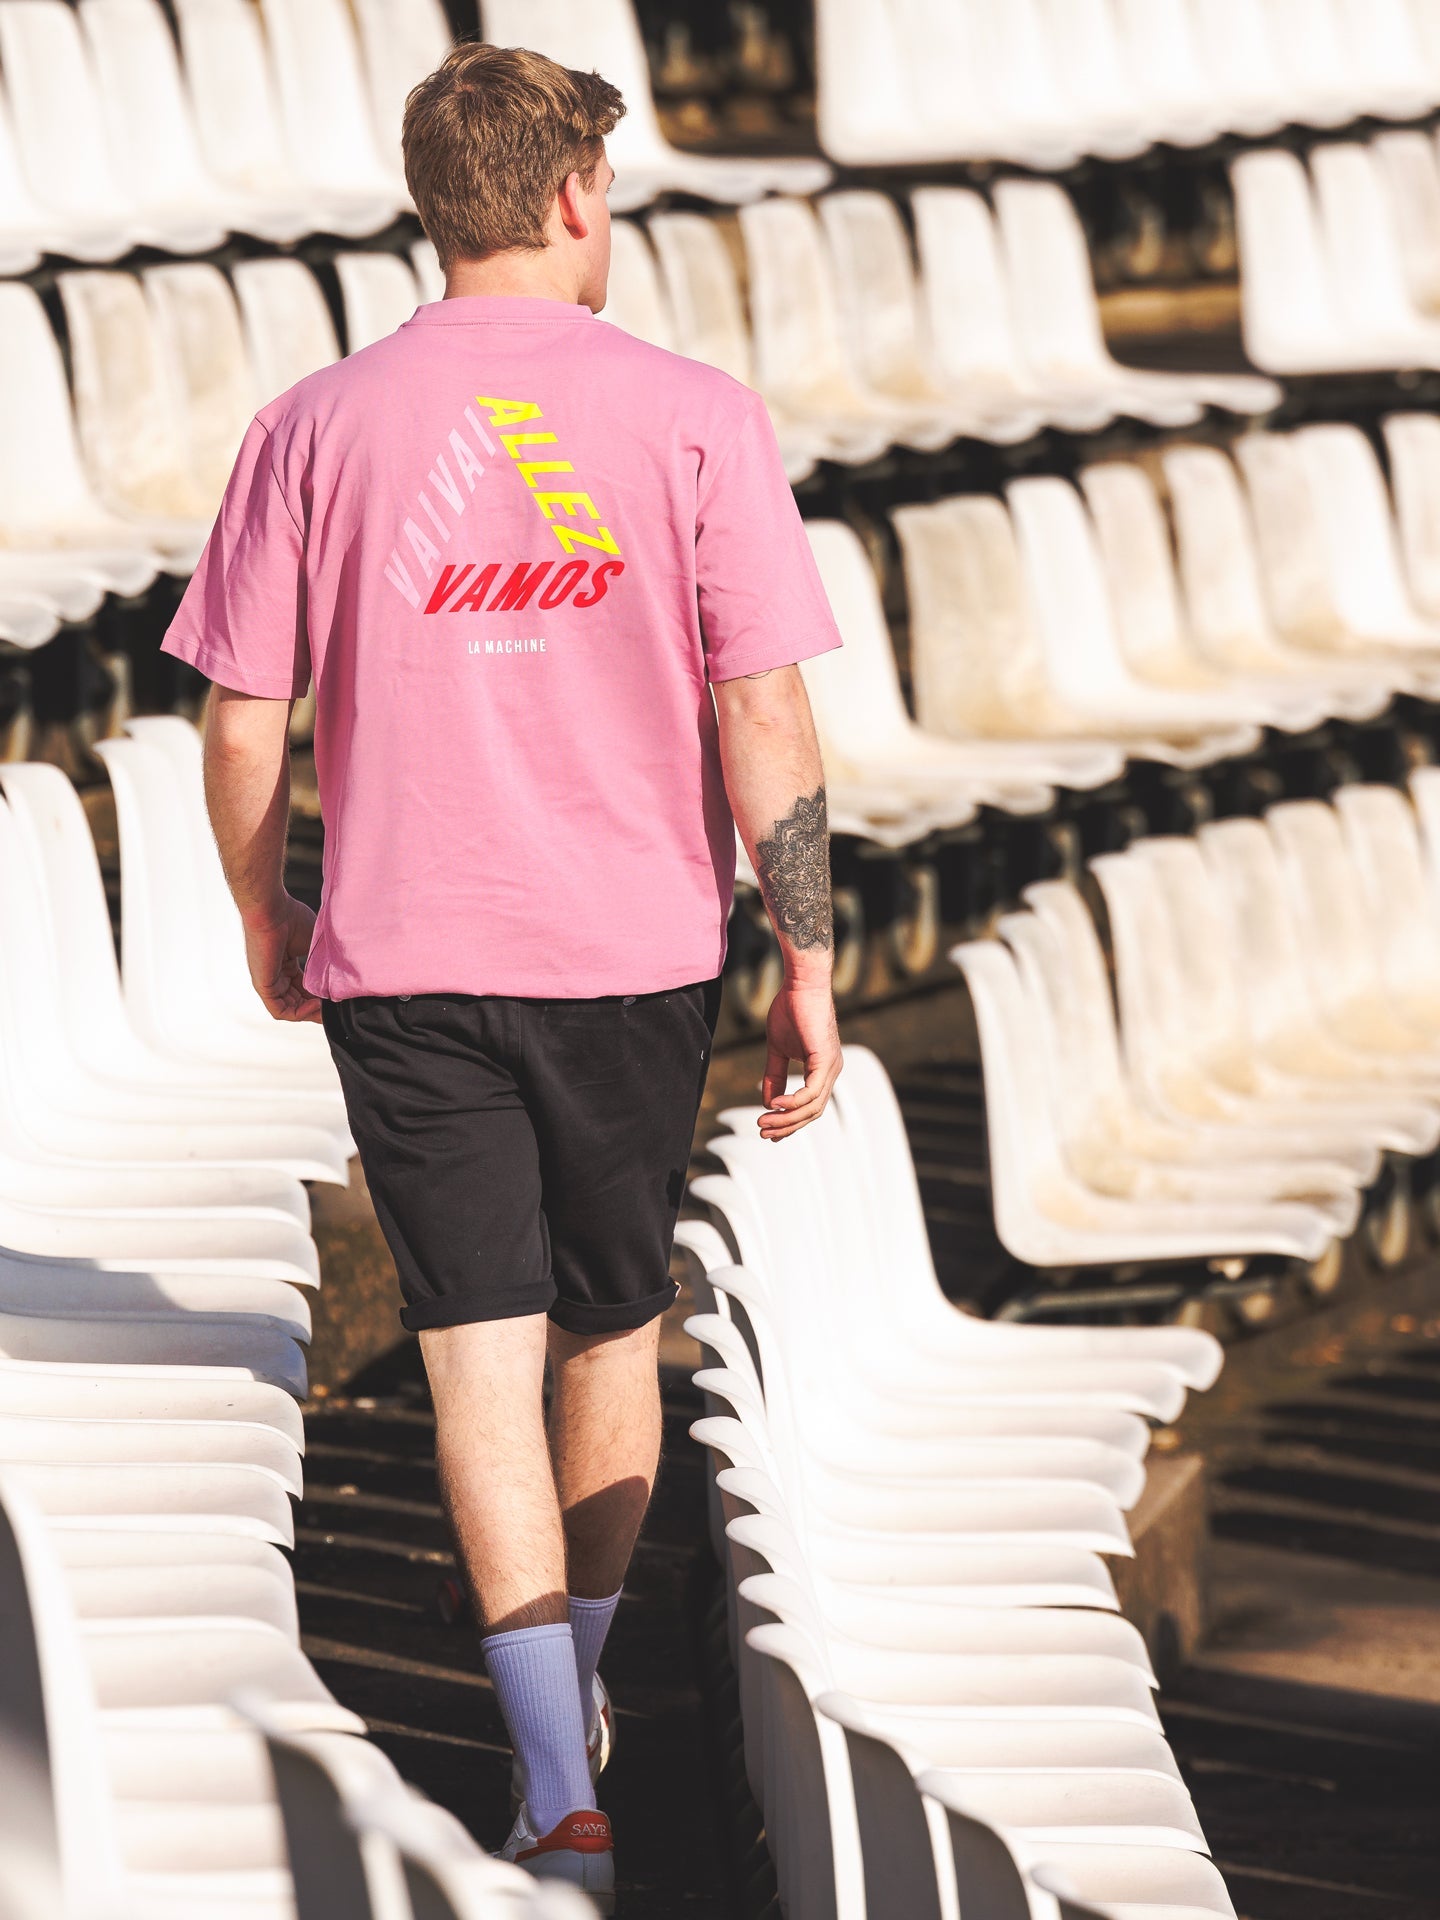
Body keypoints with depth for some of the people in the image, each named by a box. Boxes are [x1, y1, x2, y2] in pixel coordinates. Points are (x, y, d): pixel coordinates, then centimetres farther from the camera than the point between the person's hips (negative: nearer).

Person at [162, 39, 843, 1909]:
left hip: (404, 964, -1)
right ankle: (580, 1692, 37)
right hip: (636, 951, 1)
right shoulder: (697, 420, -6)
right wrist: (809, 965, -1)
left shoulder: (318, 428, -3)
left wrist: (267, 922, 16)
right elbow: (765, 724, -8)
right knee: (616, 1332, 19)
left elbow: (243, 729, -1)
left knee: (482, 1349, 0)